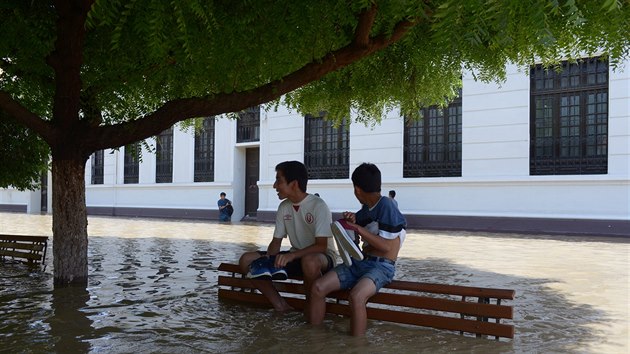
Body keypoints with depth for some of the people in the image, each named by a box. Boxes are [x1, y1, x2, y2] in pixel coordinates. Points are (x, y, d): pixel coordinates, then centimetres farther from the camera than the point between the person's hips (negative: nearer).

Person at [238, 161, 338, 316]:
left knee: (309, 261, -44)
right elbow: (276, 241, 5)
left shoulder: (318, 206, -19)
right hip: (295, 256, 7)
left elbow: (321, 246, -25)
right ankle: (280, 305, -5)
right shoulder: (283, 207, 1)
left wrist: (292, 255, -38)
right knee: (246, 260, -8)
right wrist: (267, 259, -16)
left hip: (323, 256, -6)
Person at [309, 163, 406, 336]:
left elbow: (386, 246, -16)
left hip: (381, 266, -8)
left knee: (356, 297, -37)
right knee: (318, 287, -10)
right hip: (359, 262, 8)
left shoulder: (386, 206, -11)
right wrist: (351, 220, 4)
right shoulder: (366, 208, 13)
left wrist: (358, 228, -15)